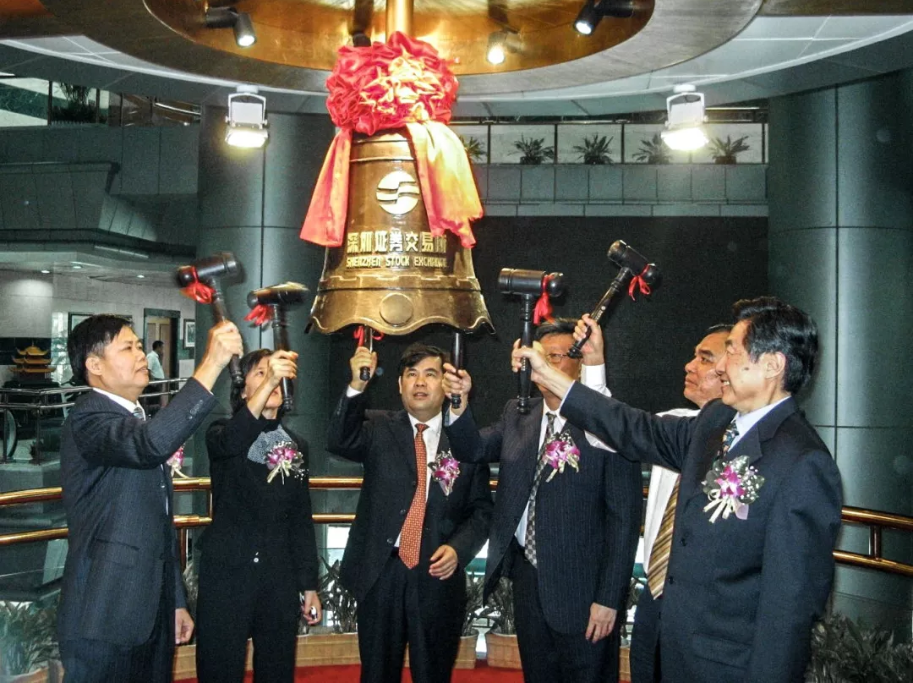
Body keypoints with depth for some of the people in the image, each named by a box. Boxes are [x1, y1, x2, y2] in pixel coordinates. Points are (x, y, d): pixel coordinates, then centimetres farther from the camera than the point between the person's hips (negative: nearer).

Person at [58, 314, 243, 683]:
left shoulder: (135, 421, 17)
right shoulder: (88, 419, -13)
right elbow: (154, 443, -36)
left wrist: (176, 601, 20)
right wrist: (211, 363, -36)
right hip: (106, 622, -8)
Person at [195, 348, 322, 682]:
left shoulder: (297, 445, 10)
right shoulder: (221, 434, -2)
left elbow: (302, 520, 11)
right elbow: (231, 443, -29)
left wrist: (309, 584, 8)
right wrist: (269, 381, -40)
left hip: (279, 578, 4)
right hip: (226, 574, -4)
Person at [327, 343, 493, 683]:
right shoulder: (379, 428, 3)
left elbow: (481, 508, 5)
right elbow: (340, 442, -16)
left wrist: (459, 548, -11)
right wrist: (357, 386, -29)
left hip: (438, 576, 0)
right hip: (380, 572, 0)